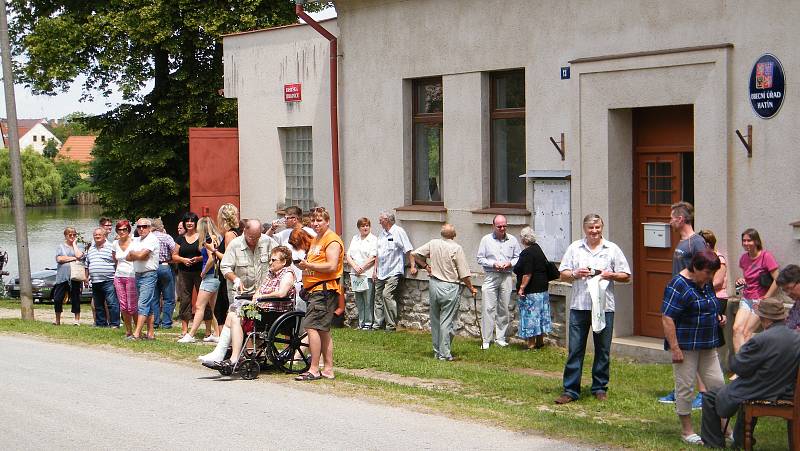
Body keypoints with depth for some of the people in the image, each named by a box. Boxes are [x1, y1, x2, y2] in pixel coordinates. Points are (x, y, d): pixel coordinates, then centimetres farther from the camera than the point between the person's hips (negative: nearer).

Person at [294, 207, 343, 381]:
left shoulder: (331, 240, -10)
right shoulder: (316, 240, 22)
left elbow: (332, 266, -20)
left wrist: (309, 265, -20)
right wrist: (304, 265, 12)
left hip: (325, 290, -11)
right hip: (315, 290, 11)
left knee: (311, 326, -15)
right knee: (323, 330, 11)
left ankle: (314, 370, -14)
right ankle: (328, 369, 15)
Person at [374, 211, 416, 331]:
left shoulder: (398, 232, -7)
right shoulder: (382, 233, 15)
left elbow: (408, 250, -8)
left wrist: (413, 266, -12)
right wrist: (375, 269, 14)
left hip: (393, 271, -8)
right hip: (381, 272, 8)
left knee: (387, 295, -16)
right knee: (378, 296, 8)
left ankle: (391, 325, -9)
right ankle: (377, 323, 16)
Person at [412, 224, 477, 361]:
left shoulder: (433, 244, 1)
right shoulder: (456, 248, -13)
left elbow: (415, 254, 5)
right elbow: (464, 275, -11)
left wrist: (426, 266, 13)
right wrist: (471, 288, 2)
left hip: (434, 284, 5)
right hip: (450, 287, -5)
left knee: (435, 320, 14)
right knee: (446, 321, -1)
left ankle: (437, 351, 22)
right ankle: (444, 354, 1)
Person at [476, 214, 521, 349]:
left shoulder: (512, 240, 9)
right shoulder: (486, 240, 4)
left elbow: (518, 257, 12)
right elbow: (480, 259, 4)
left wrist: (510, 264, -7)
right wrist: (493, 264, -10)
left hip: (507, 276, 2)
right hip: (490, 276, -2)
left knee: (504, 308, 5)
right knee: (488, 308, -7)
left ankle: (500, 337, 15)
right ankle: (486, 340, -4)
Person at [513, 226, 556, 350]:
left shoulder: (527, 253, -18)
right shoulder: (538, 249, 10)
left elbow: (527, 273, -24)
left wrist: (521, 288, -19)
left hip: (531, 290, -9)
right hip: (542, 288, 9)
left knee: (529, 316, -3)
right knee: (540, 315, 14)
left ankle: (531, 344, 0)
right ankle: (540, 342, 22)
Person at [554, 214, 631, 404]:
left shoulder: (612, 249, 7)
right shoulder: (574, 248, 9)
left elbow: (626, 276, 8)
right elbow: (563, 274, 9)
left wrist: (611, 275, -10)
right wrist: (575, 274, -10)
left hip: (604, 306, 0)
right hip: (579, 305, 0)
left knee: (603, 350, 7)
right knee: (575, 349, -1)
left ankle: (600, 388, 18)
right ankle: (570, 390, 3)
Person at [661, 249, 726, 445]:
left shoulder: (706, 284, 10)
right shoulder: (679, 285, -16)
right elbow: (667, 318, -20)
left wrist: (719, 317, 6)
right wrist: (675, 348, -22)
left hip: (707, 346, 8)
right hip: (685, 346, -8)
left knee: (717, 384, 7)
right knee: (685, 387, 1)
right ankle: (687, 431, 12)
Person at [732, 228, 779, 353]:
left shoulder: (766, 256, -12)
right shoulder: (744, 258, 8)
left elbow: (777, 280, -15)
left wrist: (765, 299, -14)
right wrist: (741, 280, 3)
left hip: (760, 301, -6)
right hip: (746, 299, 6)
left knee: (746, 332, -12)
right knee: (737, 328, -14)